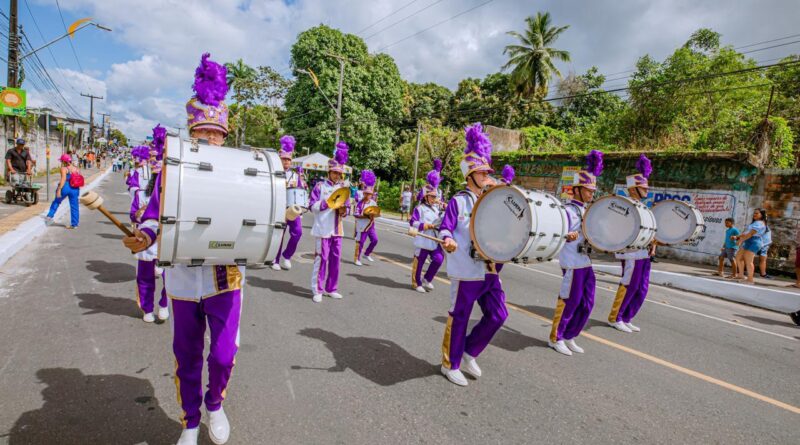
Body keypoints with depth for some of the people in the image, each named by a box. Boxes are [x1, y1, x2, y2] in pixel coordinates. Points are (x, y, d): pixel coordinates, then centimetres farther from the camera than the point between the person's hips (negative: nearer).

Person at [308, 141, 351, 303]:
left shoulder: (343, 188, 10)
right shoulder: (320, 186, -3)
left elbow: (345, 209, 12)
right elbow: (313, 206, -7)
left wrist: (343, 210, -11)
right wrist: (328, 202, -17)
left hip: (337, 229, 5)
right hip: (323, 229, -5)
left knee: (335, 259, 9)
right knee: (321, 259, -2)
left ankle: (331, 289, 21)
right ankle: (317, 290, 8)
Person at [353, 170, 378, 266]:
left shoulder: (373, 203, 4)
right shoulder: (360, 203, -12)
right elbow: (356, 214, -16)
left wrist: (374, 214, -12)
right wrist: (366, 216, -24)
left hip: (371, 225, 5)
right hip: (362, 225, -5)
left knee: (375, 240, 2)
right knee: (360, 242, 2)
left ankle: (367, 254, 23)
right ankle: (357, 259, 15)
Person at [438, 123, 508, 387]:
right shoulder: (458, 201, -8)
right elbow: (445, 228, -16)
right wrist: (448, 240, -37)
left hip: (490, 270, 7)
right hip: (467, 271, -7)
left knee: (498, 315, 8)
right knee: (459, 318, 5)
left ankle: (469, 353, 28)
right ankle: (450, 365, 23)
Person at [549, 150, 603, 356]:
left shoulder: (586, 210, 13)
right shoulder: (567, 210, -14)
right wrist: (568, 237, -41)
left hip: (586, 263, 9)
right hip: (573, 264, -9)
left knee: (587, 304, 12)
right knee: (569, 303, 1)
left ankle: (569, 337, 26)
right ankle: (555, 338, 18)